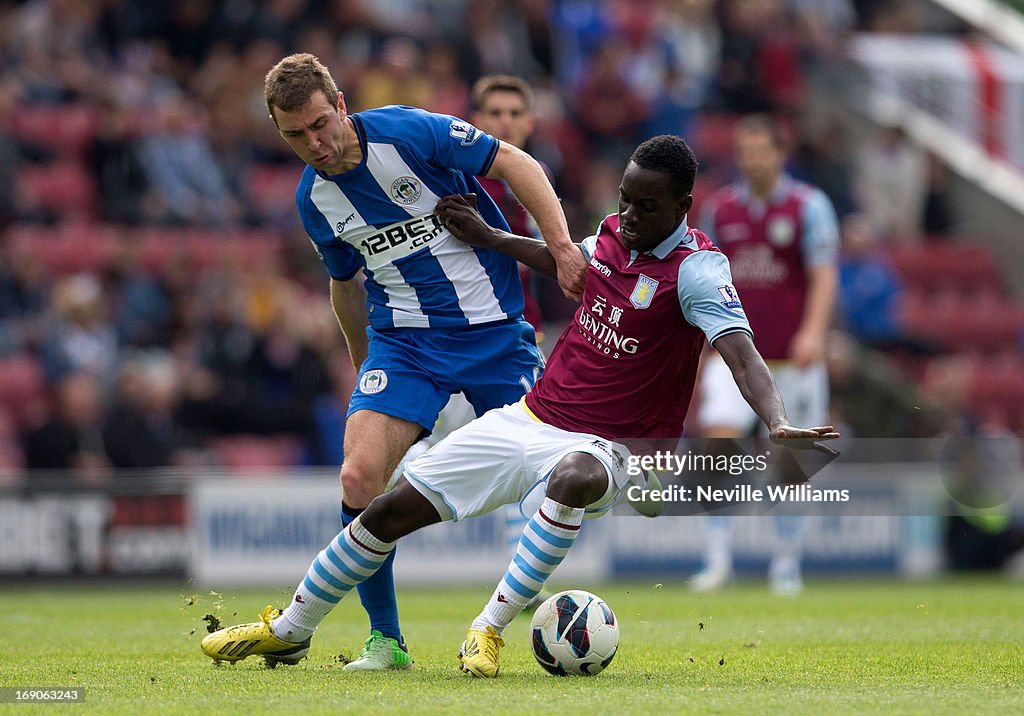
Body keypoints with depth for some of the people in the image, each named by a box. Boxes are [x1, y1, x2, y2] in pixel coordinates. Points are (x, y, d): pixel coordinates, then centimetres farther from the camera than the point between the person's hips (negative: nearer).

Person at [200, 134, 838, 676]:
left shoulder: (697, 269, -19)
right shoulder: (614, 234, 2)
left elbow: (741, 351, -34)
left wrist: (779, 423, -51)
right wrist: (489, 238, 24)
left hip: (606, 448, -7)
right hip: (532, 416, 7)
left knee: (574, 478, -44)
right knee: (394, 509, 5)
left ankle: (491, 629, -30)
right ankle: (290, 630, 26)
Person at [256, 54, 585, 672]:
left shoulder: (408, 132, -13)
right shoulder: (314, 200, 2)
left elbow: (514, 162, -9)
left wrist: (563, 247, -18)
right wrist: (362, 364, 27)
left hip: (494, 329, -3)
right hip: (402, 338, 3)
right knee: (361, 478, -15)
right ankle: (385, 640, -3)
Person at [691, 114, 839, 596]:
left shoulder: (809, 206, -3)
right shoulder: (719, 209, 8)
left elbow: (823, 274, -12)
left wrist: (813, 331, -27)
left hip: (791, 357, -2)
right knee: (719, 442, -16)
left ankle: (787, 564, 17)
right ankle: (718, 559, -14)